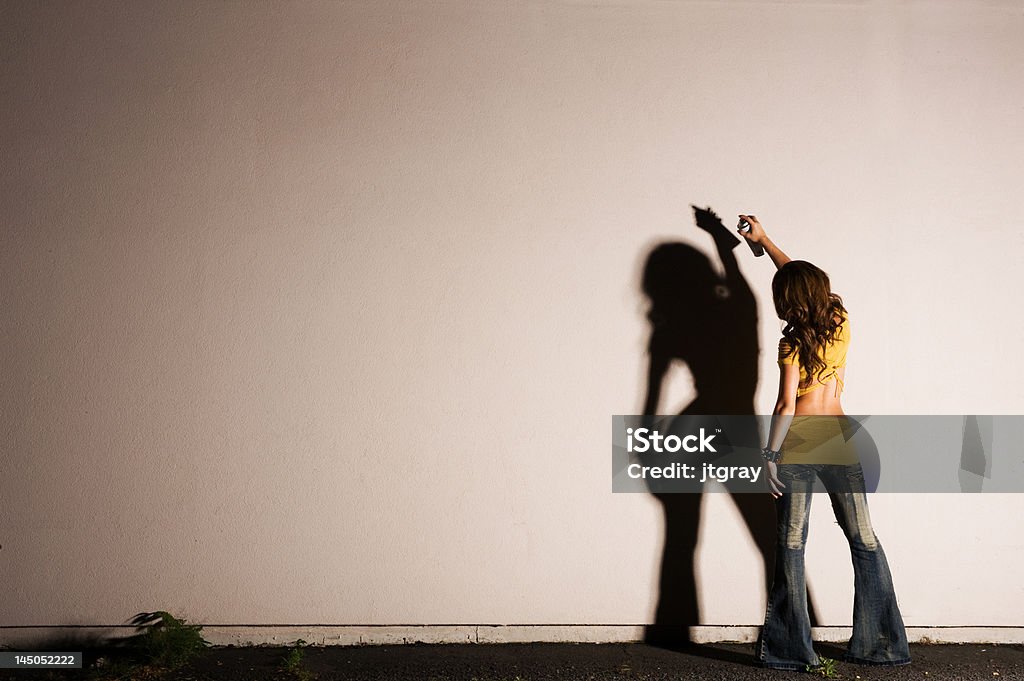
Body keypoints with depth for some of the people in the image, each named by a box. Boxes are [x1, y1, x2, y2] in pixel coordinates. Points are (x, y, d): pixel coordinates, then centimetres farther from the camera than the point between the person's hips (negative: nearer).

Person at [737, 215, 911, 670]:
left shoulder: (792, 342, -10)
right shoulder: (841, 322, 4)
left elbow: (785, 406, -15)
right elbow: (802, 277, 19)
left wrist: (770, 455, -7)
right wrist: (763, 241, 28)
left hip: (797, 441, -4)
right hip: (839, 438, 5)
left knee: (791, 546, 2)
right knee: (864, 540, 11)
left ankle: (793, 649, 6)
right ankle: (881, 645, 17)